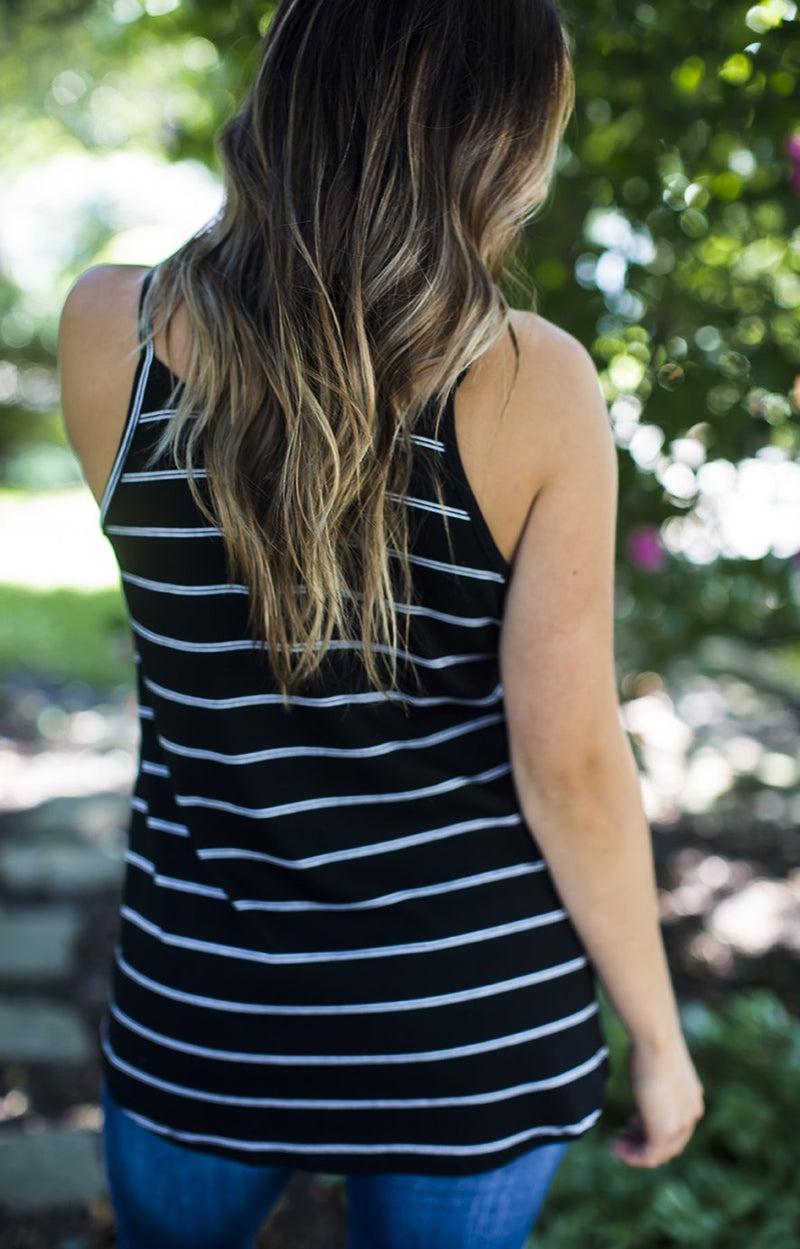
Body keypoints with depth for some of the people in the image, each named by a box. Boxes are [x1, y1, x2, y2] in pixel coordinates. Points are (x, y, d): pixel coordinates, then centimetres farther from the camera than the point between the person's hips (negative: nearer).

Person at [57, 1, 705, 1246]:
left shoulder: (108, 331, -12)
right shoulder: (536, 383, -17)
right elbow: (572, 765, -15)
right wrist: (658, 1034, 0)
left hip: (207, 1005, 1)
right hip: (475, 1017, 0)